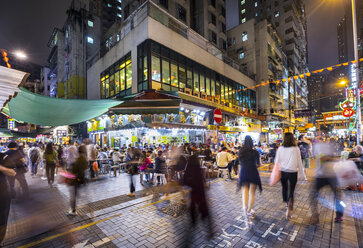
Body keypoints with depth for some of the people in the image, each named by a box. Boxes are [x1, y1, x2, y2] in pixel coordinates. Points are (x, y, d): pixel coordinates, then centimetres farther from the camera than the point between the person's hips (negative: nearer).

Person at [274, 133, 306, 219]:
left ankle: (287, 203, 43)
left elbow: (277, 162, -1)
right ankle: (289, 209, -8)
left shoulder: (280, 149, -7)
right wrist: (302, 175, 8)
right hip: (292, 173, -2)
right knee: (291, 191, 4)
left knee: (284, 188, 22)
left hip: (283, 172, 2)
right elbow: (299, 163, -3)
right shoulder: (296, 149, -10)